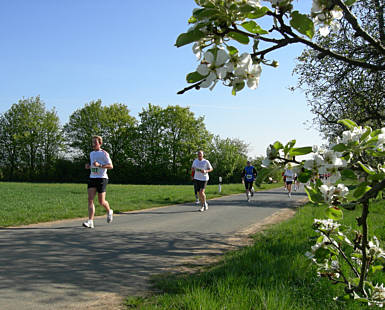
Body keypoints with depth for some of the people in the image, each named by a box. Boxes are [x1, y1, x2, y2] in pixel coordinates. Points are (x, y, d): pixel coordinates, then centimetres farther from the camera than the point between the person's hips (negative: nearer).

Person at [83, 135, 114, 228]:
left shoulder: (104, 153, -5)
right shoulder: (91, 153, 16)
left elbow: (111, 166, -9)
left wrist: (99, 165, -21)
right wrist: (88, 166, 8)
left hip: (102, 178, -5)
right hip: (92, 178, 6)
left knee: (101, 201, -2)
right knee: (90, 199, -10)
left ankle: (109, 211, 31)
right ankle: (90, 222, -14)